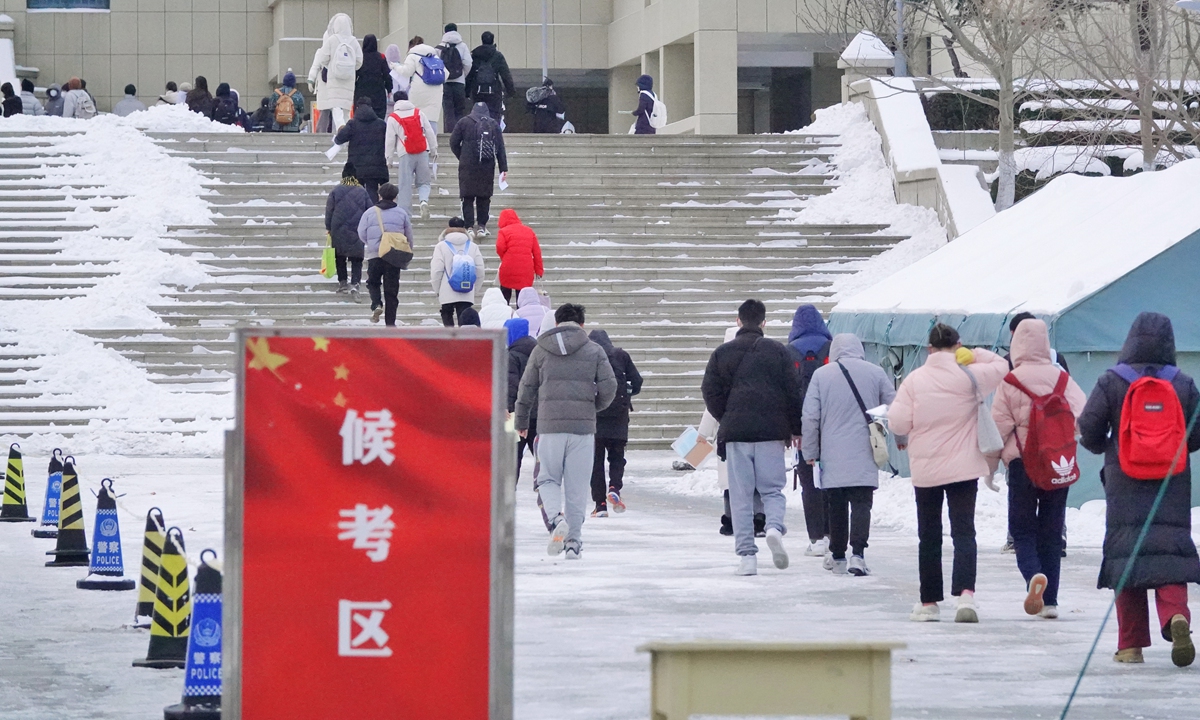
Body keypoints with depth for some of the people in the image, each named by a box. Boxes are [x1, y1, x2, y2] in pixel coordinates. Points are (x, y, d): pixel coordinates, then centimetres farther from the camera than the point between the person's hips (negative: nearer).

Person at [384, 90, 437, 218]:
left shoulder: (393, 118, 1)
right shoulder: (419, 113, 8)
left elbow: (389, 139, 1)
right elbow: (430, 133, 9)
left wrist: (388, 157, 9)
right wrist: (434, 150, 18)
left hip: (406, 155, -2)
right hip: (422, 153, 2)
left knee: (405, 185, 3)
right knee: (423, 182, 9)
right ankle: (424, 200, -19)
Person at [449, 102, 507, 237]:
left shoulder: (464, 122, 3)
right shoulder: (493, 124, 6)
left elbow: (454, 143, 3)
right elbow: (500, 148, 4)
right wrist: (503, 168, 5)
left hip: (468, 166, -2)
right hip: (487, 167, 2)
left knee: (468, 197, 2)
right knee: (484, 197, 10)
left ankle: (469, 227, -5)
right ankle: (482, 226, 8)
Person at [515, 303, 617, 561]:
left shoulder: (541, 350, 8)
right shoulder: (594, 351, 5)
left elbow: (526, 389, 11)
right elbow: (609, 387, -2)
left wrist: (521, 422, 24)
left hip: (550, 425, 0)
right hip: (583, 426, 0)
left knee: (548, 479, 11)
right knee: (577, 486, 6)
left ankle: (556, 518, -17)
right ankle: (574, 541, 6)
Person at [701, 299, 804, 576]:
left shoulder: (722, 353, 5)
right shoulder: (778, 351, 3)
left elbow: (710, 392, 5)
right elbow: (793, 391, 2)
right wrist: (795, 428, 11)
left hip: (735, 431, 0)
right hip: (771, 432, 0)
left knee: (740, 495, 4)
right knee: (772, 489, 8)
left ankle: (746, 554, -2)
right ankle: (774, 527, -22)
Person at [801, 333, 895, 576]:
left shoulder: (821, 375, 1)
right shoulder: (875, 373, 2)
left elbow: (810, 417, 0)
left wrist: (810, 452, 9)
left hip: (832, 456, 1)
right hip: (864, 456, -1)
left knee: (836, 506, 10)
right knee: (861, 504, -3)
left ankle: (838, 556, 16)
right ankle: (857, 554, -18)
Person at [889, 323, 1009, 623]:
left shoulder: (914, 379, -5)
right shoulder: (969, 376, -7)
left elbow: (898, 421, -6)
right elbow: (1000, 367, 9)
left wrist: (903, 439, 14)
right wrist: (975, 355, 6)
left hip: (925, 470, 1)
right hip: (963, 468, -1)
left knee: (929, 536, 11)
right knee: (964, 532, -2)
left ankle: (929, 603, 16)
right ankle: (965, 592, -23)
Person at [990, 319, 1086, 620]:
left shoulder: (1011, 382, -7)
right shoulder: (1062, 378, 0)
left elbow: (998, 426, -6)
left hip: (1022, 460, -2)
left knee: (1022, 528, 6)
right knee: (1052, 530, 11)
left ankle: (1033, 573, -24)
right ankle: (1050, 599, 8)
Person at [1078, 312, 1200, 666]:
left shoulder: (1112, 383, -5)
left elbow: (1089, 428, -5)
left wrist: (1104, 447, 17)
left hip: (1125, 484, -1)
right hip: (1171, 486, 1)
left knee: (1126, 556, 4)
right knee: (1171, 550, -1)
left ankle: (1131, 644, 3)